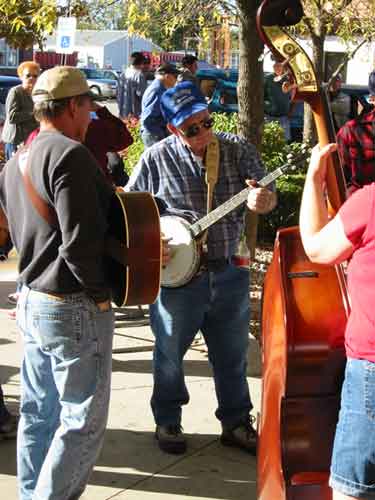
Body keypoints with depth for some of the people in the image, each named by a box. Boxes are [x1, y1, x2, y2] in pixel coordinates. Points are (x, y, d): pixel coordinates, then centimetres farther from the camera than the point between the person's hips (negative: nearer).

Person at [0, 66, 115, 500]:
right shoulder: (69, 155, -18)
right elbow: (80, 241, -23)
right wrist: (99, 292, -12)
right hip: (75, 308, -9)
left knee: (39, 413, 18)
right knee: (83, 421, 2)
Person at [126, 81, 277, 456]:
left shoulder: (237, 150, -1)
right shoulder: (157, 158, -6)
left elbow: (268, 196, -4)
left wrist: (261, 200, -27)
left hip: (229, 273, 2)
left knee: (232, 355, 14)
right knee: (169, 354, 13)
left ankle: (236, 422, 31)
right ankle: (167, 422, 32)